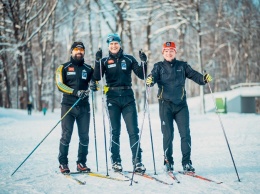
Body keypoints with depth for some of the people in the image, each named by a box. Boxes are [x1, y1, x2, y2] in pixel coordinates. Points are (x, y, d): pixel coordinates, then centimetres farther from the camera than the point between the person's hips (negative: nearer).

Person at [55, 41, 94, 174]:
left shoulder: (88, 69, 15)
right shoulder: (63, 68, 7)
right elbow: (60, 85, -5)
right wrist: (75, 92, -20)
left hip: (84, 106, 3)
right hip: (68, 105, -3)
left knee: (84, 136, 1)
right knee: (66, 134, -7)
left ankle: (81, 163, 12)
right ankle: (63, 163, 1)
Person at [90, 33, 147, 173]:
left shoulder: (129, 59, 10)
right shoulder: (105, 61, 8)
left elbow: (141, 75, 6)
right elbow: (97, 77, -5)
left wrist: (143, 62, -10)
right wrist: (98, 61, -17)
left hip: (128, 97, 0)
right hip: (113, 98, 0)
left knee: (133, 130, -4)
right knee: (115, 131, 3)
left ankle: (137, 161, -3)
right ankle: (115, 161, 10)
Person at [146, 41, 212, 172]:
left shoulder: (182, 66, 12)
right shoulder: (159, 66, 8)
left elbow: (193, 74, 3)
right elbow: (153, 76, -8)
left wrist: (204, 79, -17)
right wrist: (150, 81, -31)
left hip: (181, 104, 1)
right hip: (165, 104, -1)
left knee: (185, 133, -4)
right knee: (167, 134, 0)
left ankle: (186, 162, 3)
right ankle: (168, 162, 11)